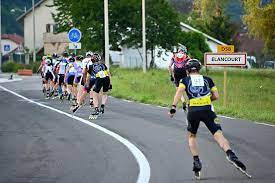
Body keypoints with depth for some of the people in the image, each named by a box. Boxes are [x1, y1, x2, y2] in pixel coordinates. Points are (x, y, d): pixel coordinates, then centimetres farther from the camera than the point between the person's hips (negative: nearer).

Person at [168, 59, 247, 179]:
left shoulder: (185, 80, 15)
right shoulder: (207, 80, 20)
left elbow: (179, 92, -4)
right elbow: (216, 96, 16)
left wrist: (173, 107, -11)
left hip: (193, 111, 0)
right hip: (207, 110, 0)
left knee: (191, 136, 22)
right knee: (218, 135, -8)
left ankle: (196, 162, 10)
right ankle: (230, 154, -33)